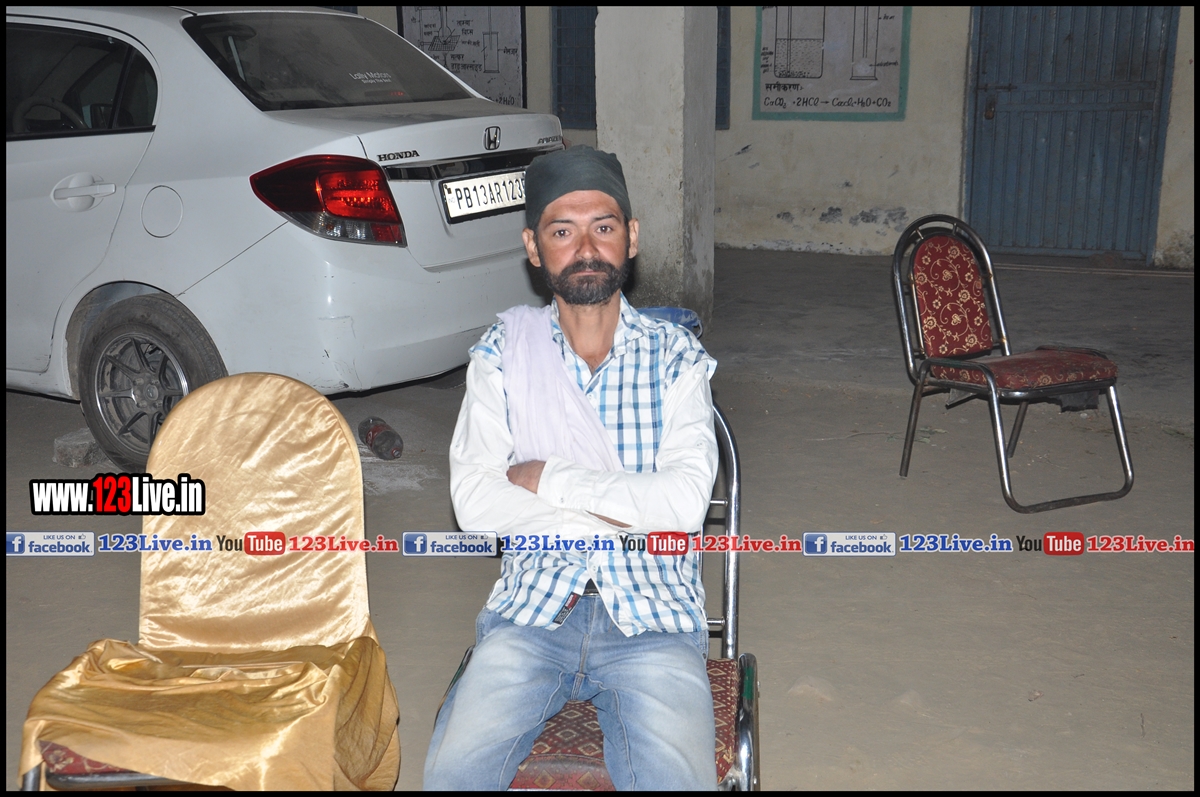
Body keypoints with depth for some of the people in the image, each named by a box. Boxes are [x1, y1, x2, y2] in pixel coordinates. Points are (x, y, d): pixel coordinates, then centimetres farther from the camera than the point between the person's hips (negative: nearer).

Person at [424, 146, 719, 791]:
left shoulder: (676, 358, 3)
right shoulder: (502, 352, 4)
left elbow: (686, 502, -11)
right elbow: (473, 502, -7)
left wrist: (547, 477, -10)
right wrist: (627, 513, -10)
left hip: (653, 617, -1)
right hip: (531, 610, 1)